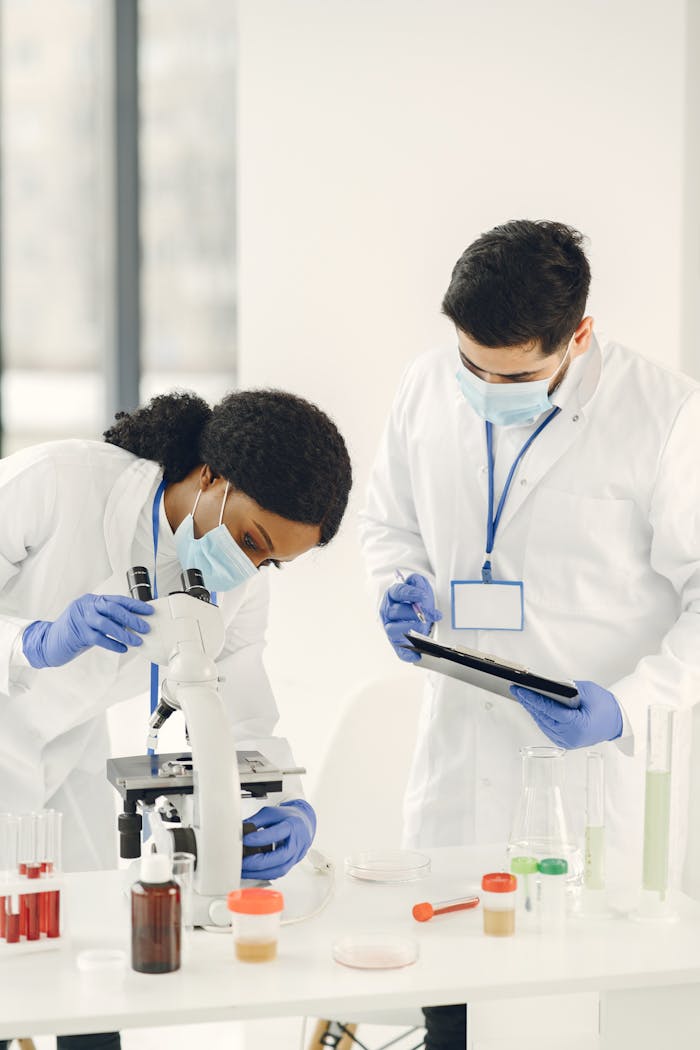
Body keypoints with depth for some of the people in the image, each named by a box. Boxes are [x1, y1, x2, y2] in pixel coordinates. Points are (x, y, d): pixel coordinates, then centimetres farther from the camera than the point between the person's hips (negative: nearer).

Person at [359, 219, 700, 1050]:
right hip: (458, 760, 4)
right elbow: (388, 520, 20)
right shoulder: (426, 389, 3)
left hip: (596, 767, -4)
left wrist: (627, 702, -20)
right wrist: (403, 584, -2)